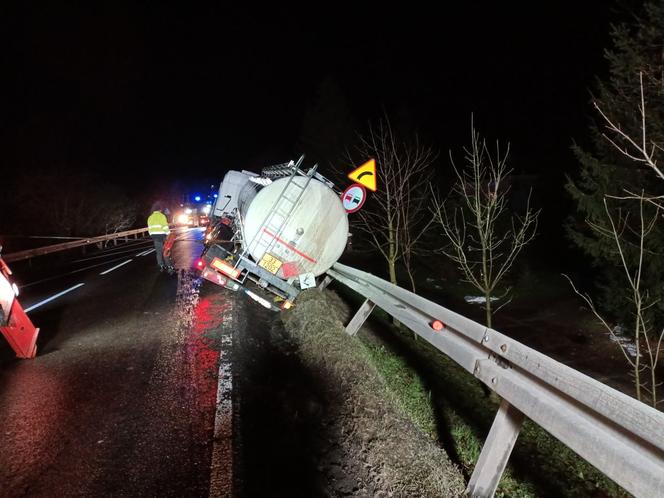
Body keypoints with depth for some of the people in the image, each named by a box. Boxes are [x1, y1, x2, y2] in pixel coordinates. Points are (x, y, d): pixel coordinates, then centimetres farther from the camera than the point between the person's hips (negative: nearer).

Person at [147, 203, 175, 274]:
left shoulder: (150, 217, 10)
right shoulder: (162, 216, -9)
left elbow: (149, 228, 12)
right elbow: (165, 227, -14)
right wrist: (169, 234, -5)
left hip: (154, 236, 5)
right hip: (161, 235, -5)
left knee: (158, 251, 11)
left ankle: (161, 266, 13)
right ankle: (169, 267, -8)